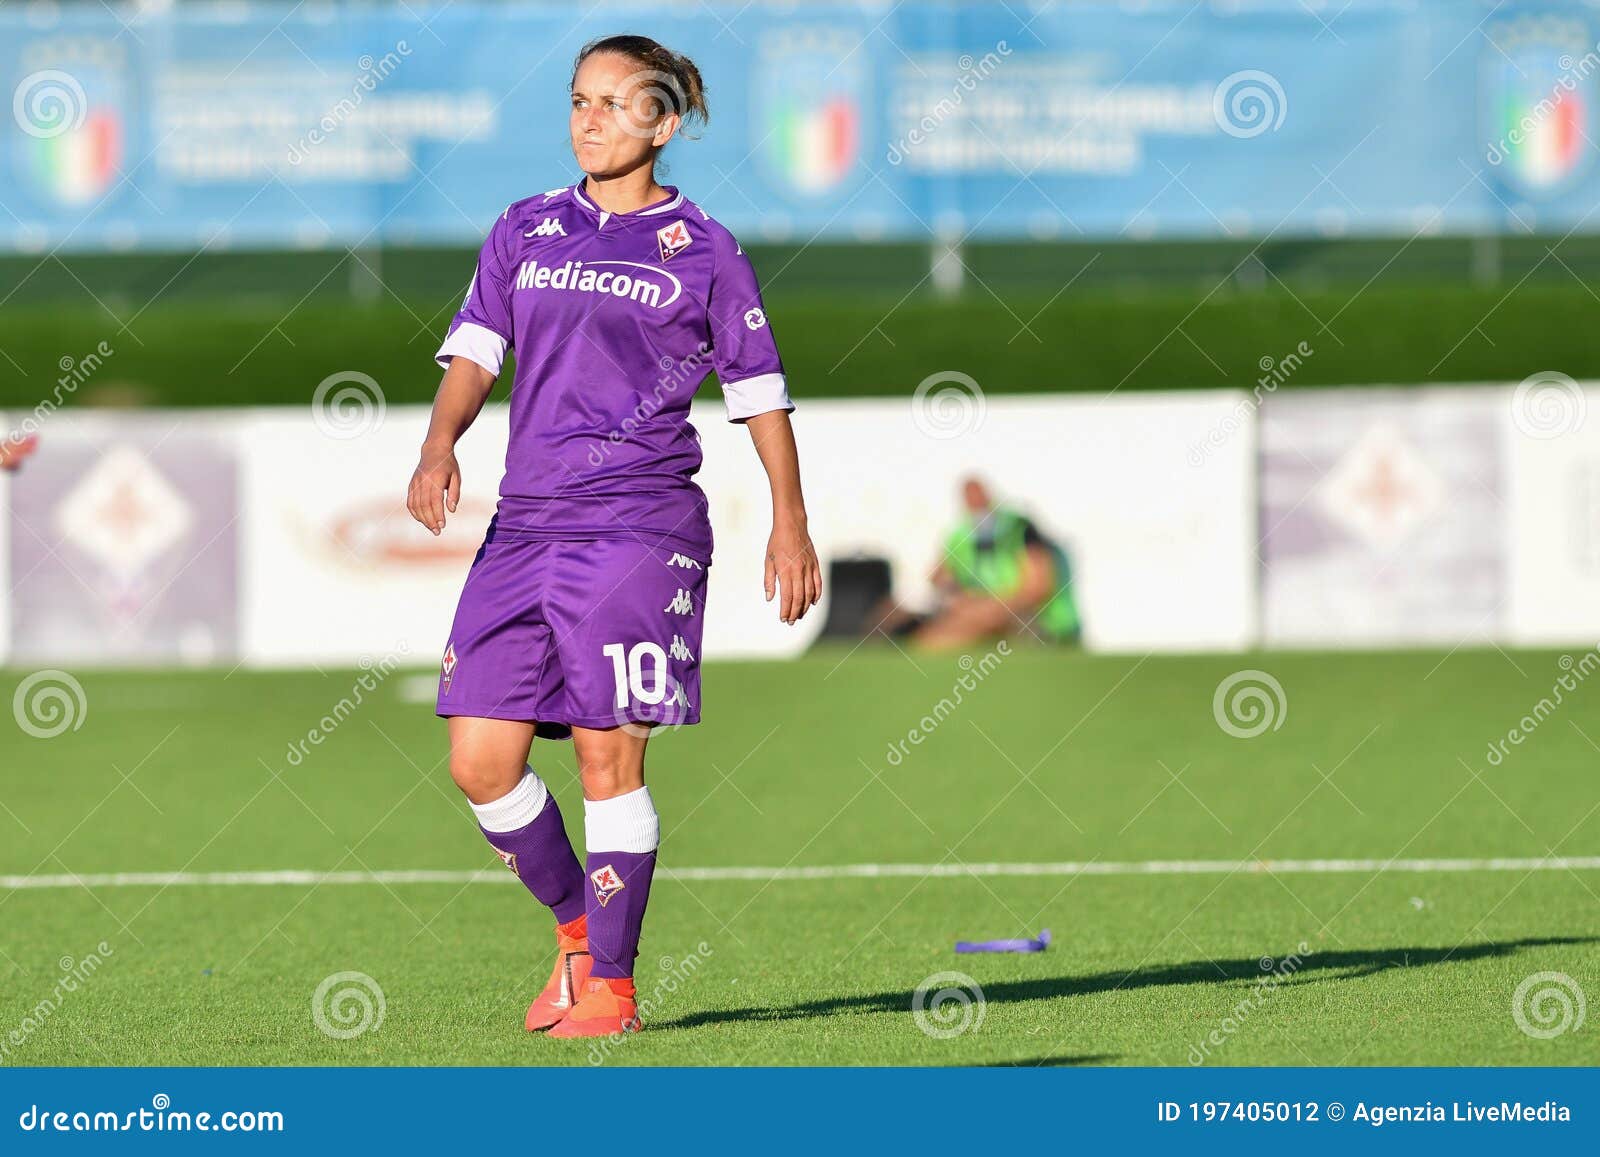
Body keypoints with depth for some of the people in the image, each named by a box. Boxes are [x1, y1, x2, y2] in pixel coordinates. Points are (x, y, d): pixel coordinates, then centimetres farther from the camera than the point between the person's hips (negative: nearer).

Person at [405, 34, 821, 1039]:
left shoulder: (702, 250, 4)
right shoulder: (525, 232, 14)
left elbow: (759, 390, 7)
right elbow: (476, 351, 8)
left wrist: (791, 525, 2)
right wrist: (439, 446, -11)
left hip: (639, 530, -4)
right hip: (526, 526, 4)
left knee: (609, 759, -8)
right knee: (480, 761, -1)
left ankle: (612, 984, 3)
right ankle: (577, 927, 22)